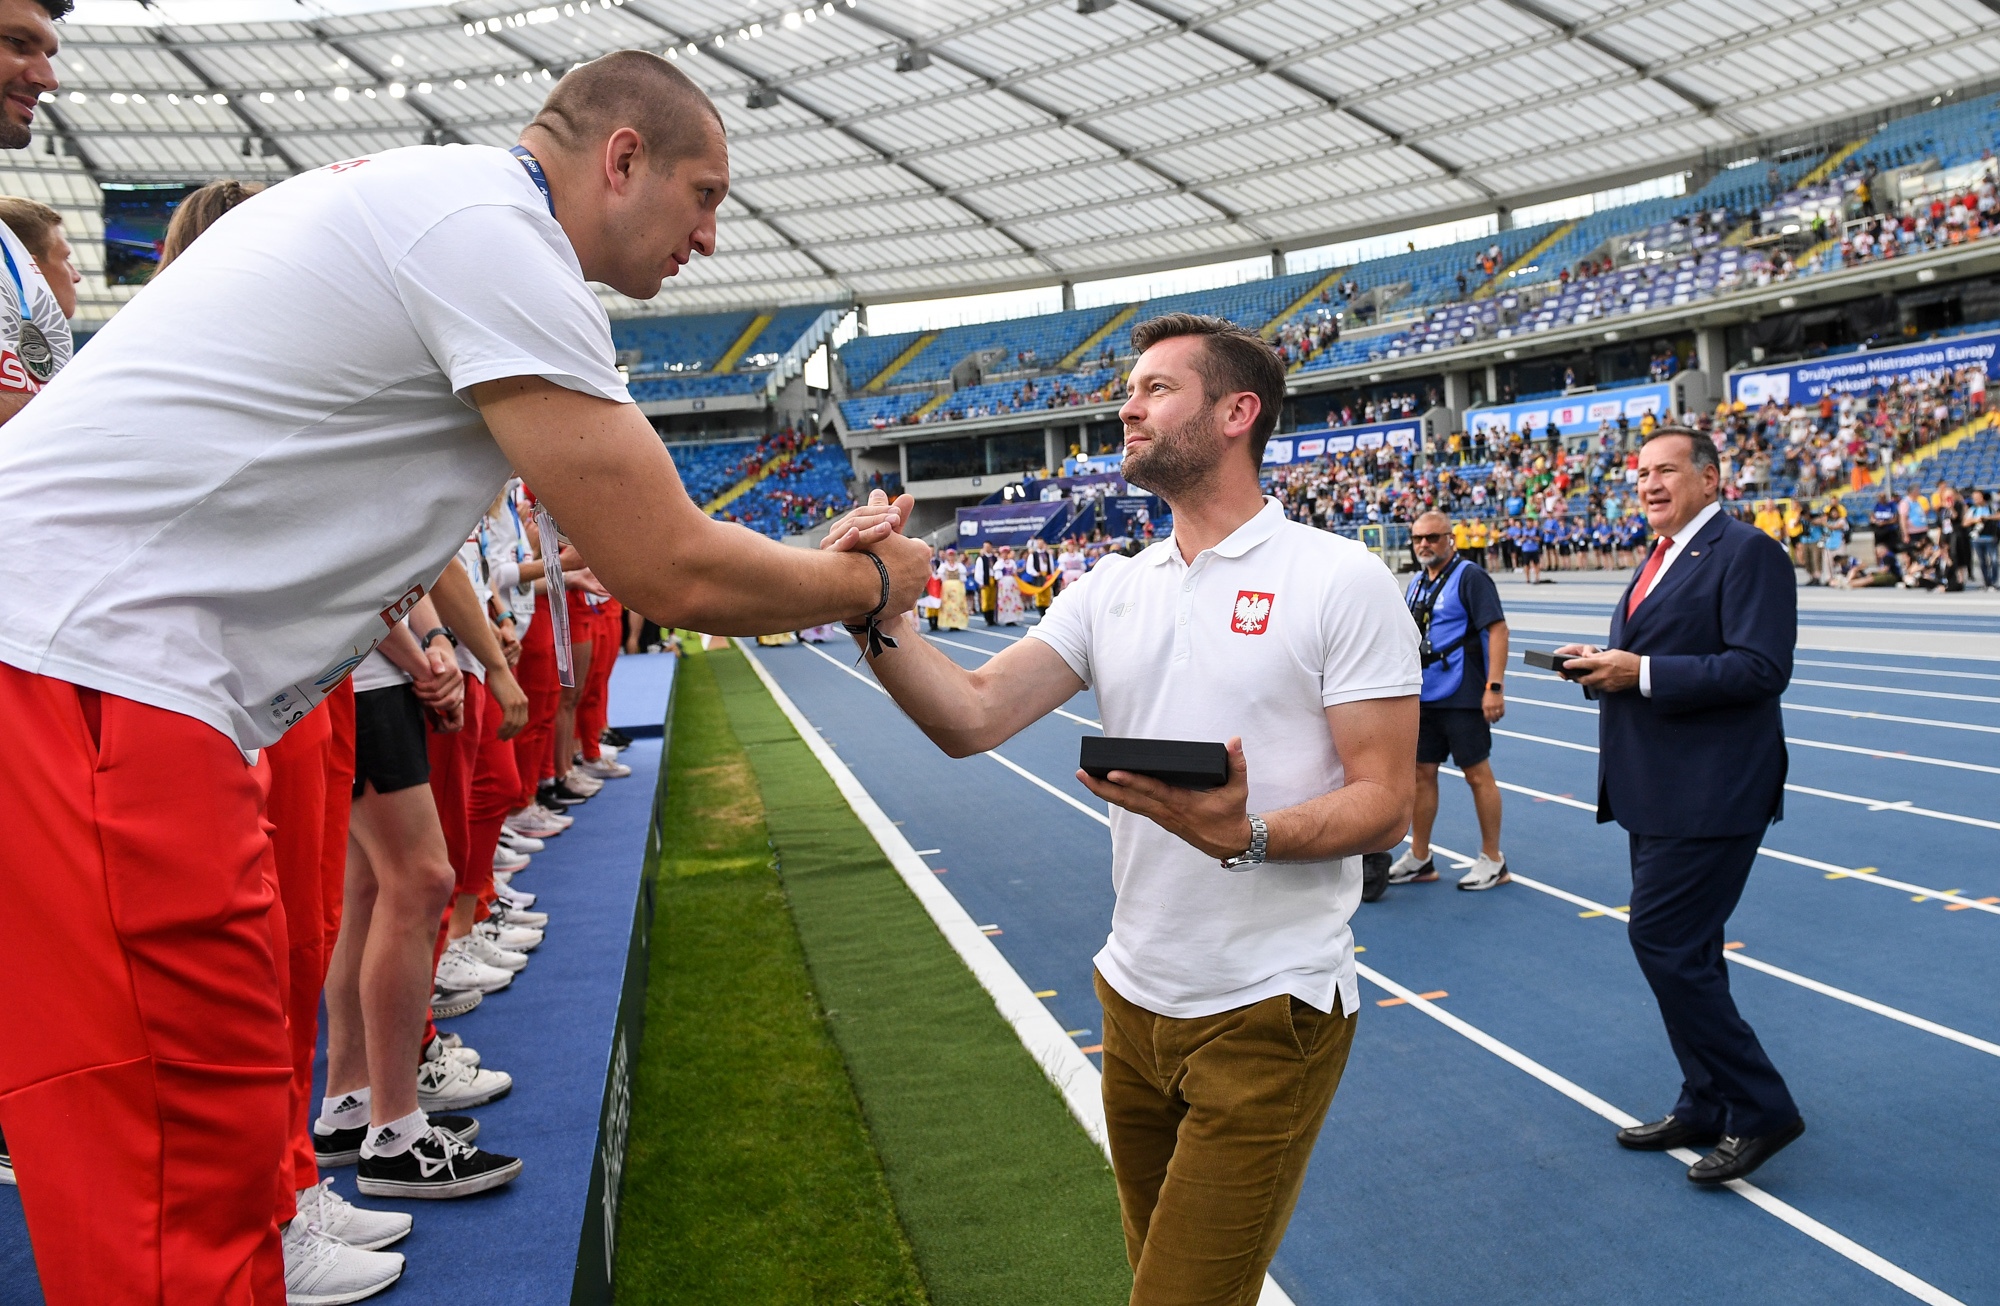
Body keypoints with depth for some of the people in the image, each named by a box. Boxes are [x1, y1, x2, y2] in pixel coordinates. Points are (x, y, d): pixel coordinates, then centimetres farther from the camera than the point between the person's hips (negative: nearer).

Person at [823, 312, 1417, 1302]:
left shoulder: (1340, 582, -10)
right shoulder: (1112, 588, 6)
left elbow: (1384, 802, -13)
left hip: (1270, 1009, -6)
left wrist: (1246, 835, -31)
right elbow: (973, 718, -4)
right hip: (1134, 998, 6)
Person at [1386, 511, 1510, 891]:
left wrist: (1494, 687, -22)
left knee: (1477, 774, 1)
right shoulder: (1416, 582, 13)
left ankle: (1493, 860, 13)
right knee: (1421, 773, 11)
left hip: (1462, 698, -7)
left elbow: (1497, 629, -15)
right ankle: (1419, 859, 21)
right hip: (1422, 697, 8)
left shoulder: (1470, 576, -10)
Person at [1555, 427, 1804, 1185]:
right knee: (1683, 952, 16)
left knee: (1665, 944, -10)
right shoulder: (1661, 559, 17)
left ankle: (1759, 1109, 6)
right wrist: (1602, 665, 2)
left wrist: (1640, 672, -22)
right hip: (1657, 795, 10)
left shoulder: (1747, 552, -11)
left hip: (1710, 796, -10)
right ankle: (1706, 1109, 29)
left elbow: (1760, 669, -21)